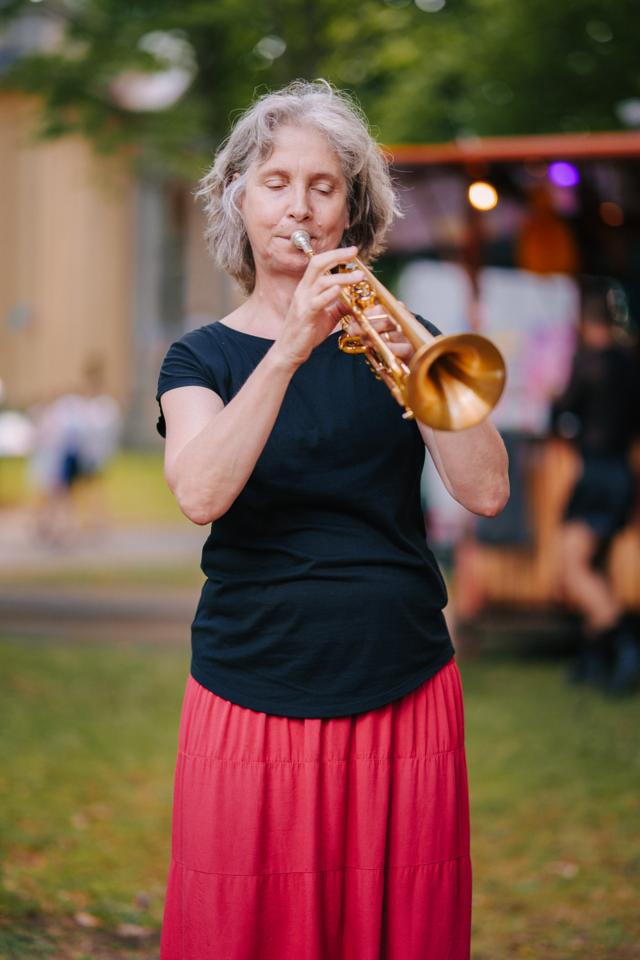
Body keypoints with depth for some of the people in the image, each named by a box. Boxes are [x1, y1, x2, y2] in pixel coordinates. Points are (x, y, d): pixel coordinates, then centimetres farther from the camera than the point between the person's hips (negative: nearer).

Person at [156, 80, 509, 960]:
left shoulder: (388, 338, 8)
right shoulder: (204, 357, 6)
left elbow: (485, 493, -7)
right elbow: (200, 494, -16)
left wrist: (413, 361, -20)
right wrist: (290, 349, -24)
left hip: (402, 697, 1)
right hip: (253, 703, -1)